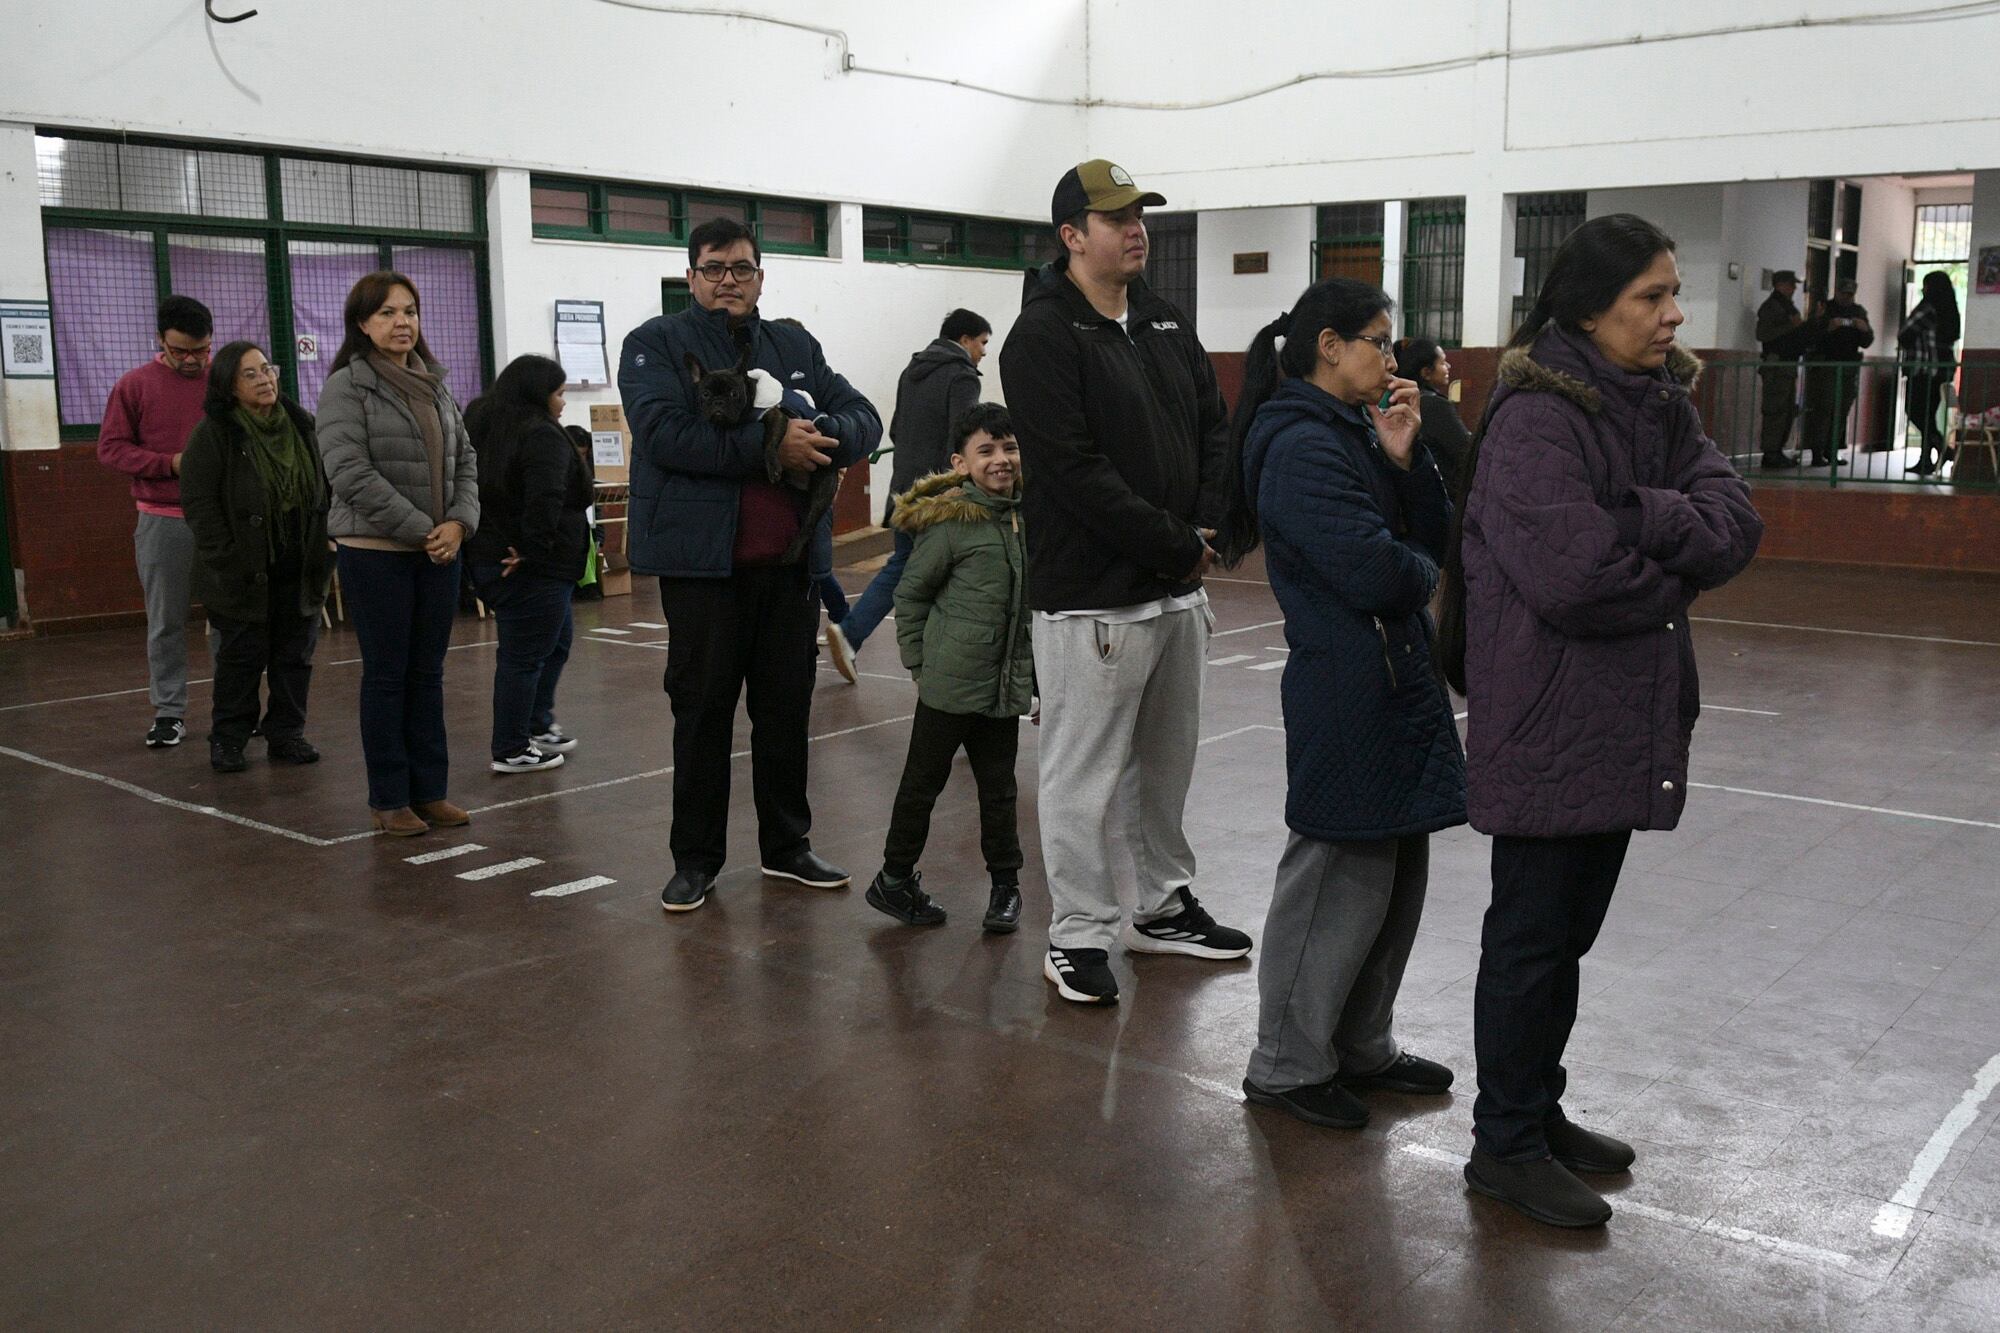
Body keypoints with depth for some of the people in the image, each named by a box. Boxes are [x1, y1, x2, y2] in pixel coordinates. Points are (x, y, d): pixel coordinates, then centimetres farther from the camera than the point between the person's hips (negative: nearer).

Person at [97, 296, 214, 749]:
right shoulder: (135, 385, 1)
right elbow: (110, 447, 0)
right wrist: (170, 463, -13)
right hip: (162, 522, 0)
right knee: (166, 621, 3)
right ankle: (169, 711, 11)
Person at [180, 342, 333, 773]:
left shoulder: (300, 425, 7)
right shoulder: (214, 433, -9)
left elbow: (323, 490, 13)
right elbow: (198, 502, -12)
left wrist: (324, 550, 4)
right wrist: (228, 561, -17)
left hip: (299, 571, 5)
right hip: (243, 572, -4)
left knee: (295, 655, 9)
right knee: (242, 657, 4)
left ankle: (286, 734, 20)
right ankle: (227, 740, 16)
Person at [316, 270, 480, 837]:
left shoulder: (434, 385, 12)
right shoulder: (347, 387, -7)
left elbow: (465, 460, 11)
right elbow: (350, 472, -16)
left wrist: (459, 521, -7)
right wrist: (420, 528, -16)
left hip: (438, 551, 5)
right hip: (375, 552, -5)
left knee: (428, 674, 9)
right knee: (387, 676, 2)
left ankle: (430, 790, 17)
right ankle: (389, 800, 11)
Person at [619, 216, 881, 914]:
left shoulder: (795, 346, 15)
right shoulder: (656, 344, 0)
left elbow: (863, 417, 8)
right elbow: (664, 432, -17)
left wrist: (823, 436, -16)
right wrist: (767, 445, -22)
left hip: (789, 560, 5)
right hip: (703, 561, -4)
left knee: (787, 706, 12)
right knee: (702, 711, 4)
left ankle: (787, 846, 25)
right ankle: (695, 858, 15)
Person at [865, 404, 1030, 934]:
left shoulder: (1029, 514, 5)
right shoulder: (950, 521, -12)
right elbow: (910, 593, -4)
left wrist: (1036, 674, 14)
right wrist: (919, 664, -3)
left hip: (1006, 686, 5)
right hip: (950, 684, -5)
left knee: (999, 788, 14)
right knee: (923, 783, 7)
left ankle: (1005, 883, 26)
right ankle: (895, 879, 22)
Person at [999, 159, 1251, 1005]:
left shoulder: (1165, 321, 13)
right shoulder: (1043, 338, -12)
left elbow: (1214, 425, 14)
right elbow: (1077, 472, -20)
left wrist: (1206, 529, -2)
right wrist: (1175, 546, -16)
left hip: (1180, 587, 8)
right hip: (1091, 596, -8)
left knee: (1168, 760, 18)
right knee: (1086, 775, 0)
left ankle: (1164, 906, 33)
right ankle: (1077, 936, 12)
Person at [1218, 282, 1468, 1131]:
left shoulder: (1356, 431, 13)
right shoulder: (1304, 448, -17)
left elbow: (1434, 539, 10)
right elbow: (1375, 573, -24)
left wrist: (1404, 457, -4)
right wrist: (1422, 576, -3)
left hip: (1395, 681, 10)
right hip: (1347, 692, -10)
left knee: (1397, 874, 17)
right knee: (1342, 879, -1)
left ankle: (1362, 1046, 31)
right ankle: (1286, 1066, 14)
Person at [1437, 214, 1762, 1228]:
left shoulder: (1660, 404, 9)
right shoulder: (1536, 414, -16)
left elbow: (1736, 524, -3)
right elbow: (1572, 573, -26)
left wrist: (1634, 518, -20)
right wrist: (1674, 578, -8)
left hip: (1626, 718, 8)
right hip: (1547, 718, -8)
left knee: (1570, 927, 17)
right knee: (1534, 933, 3)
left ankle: (1538, 1111, 32)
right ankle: (1505, 1145, 17)